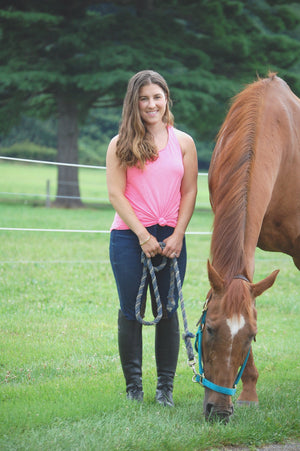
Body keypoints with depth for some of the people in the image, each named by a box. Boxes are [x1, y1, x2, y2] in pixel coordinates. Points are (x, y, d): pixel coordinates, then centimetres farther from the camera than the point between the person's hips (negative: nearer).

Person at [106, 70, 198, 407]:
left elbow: (189, 192, 6)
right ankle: (133, 386, 12)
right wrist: (142, 235, -11)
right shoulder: (120, 145, 2)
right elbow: (115, 193, -4)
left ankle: (166, 387, 11)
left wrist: (178, 235, -6)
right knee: (131, 313, 3)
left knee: (168, 313, 3)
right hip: (129, 237, -1)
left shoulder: (183, 142, 8)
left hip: (171, 237, 2)